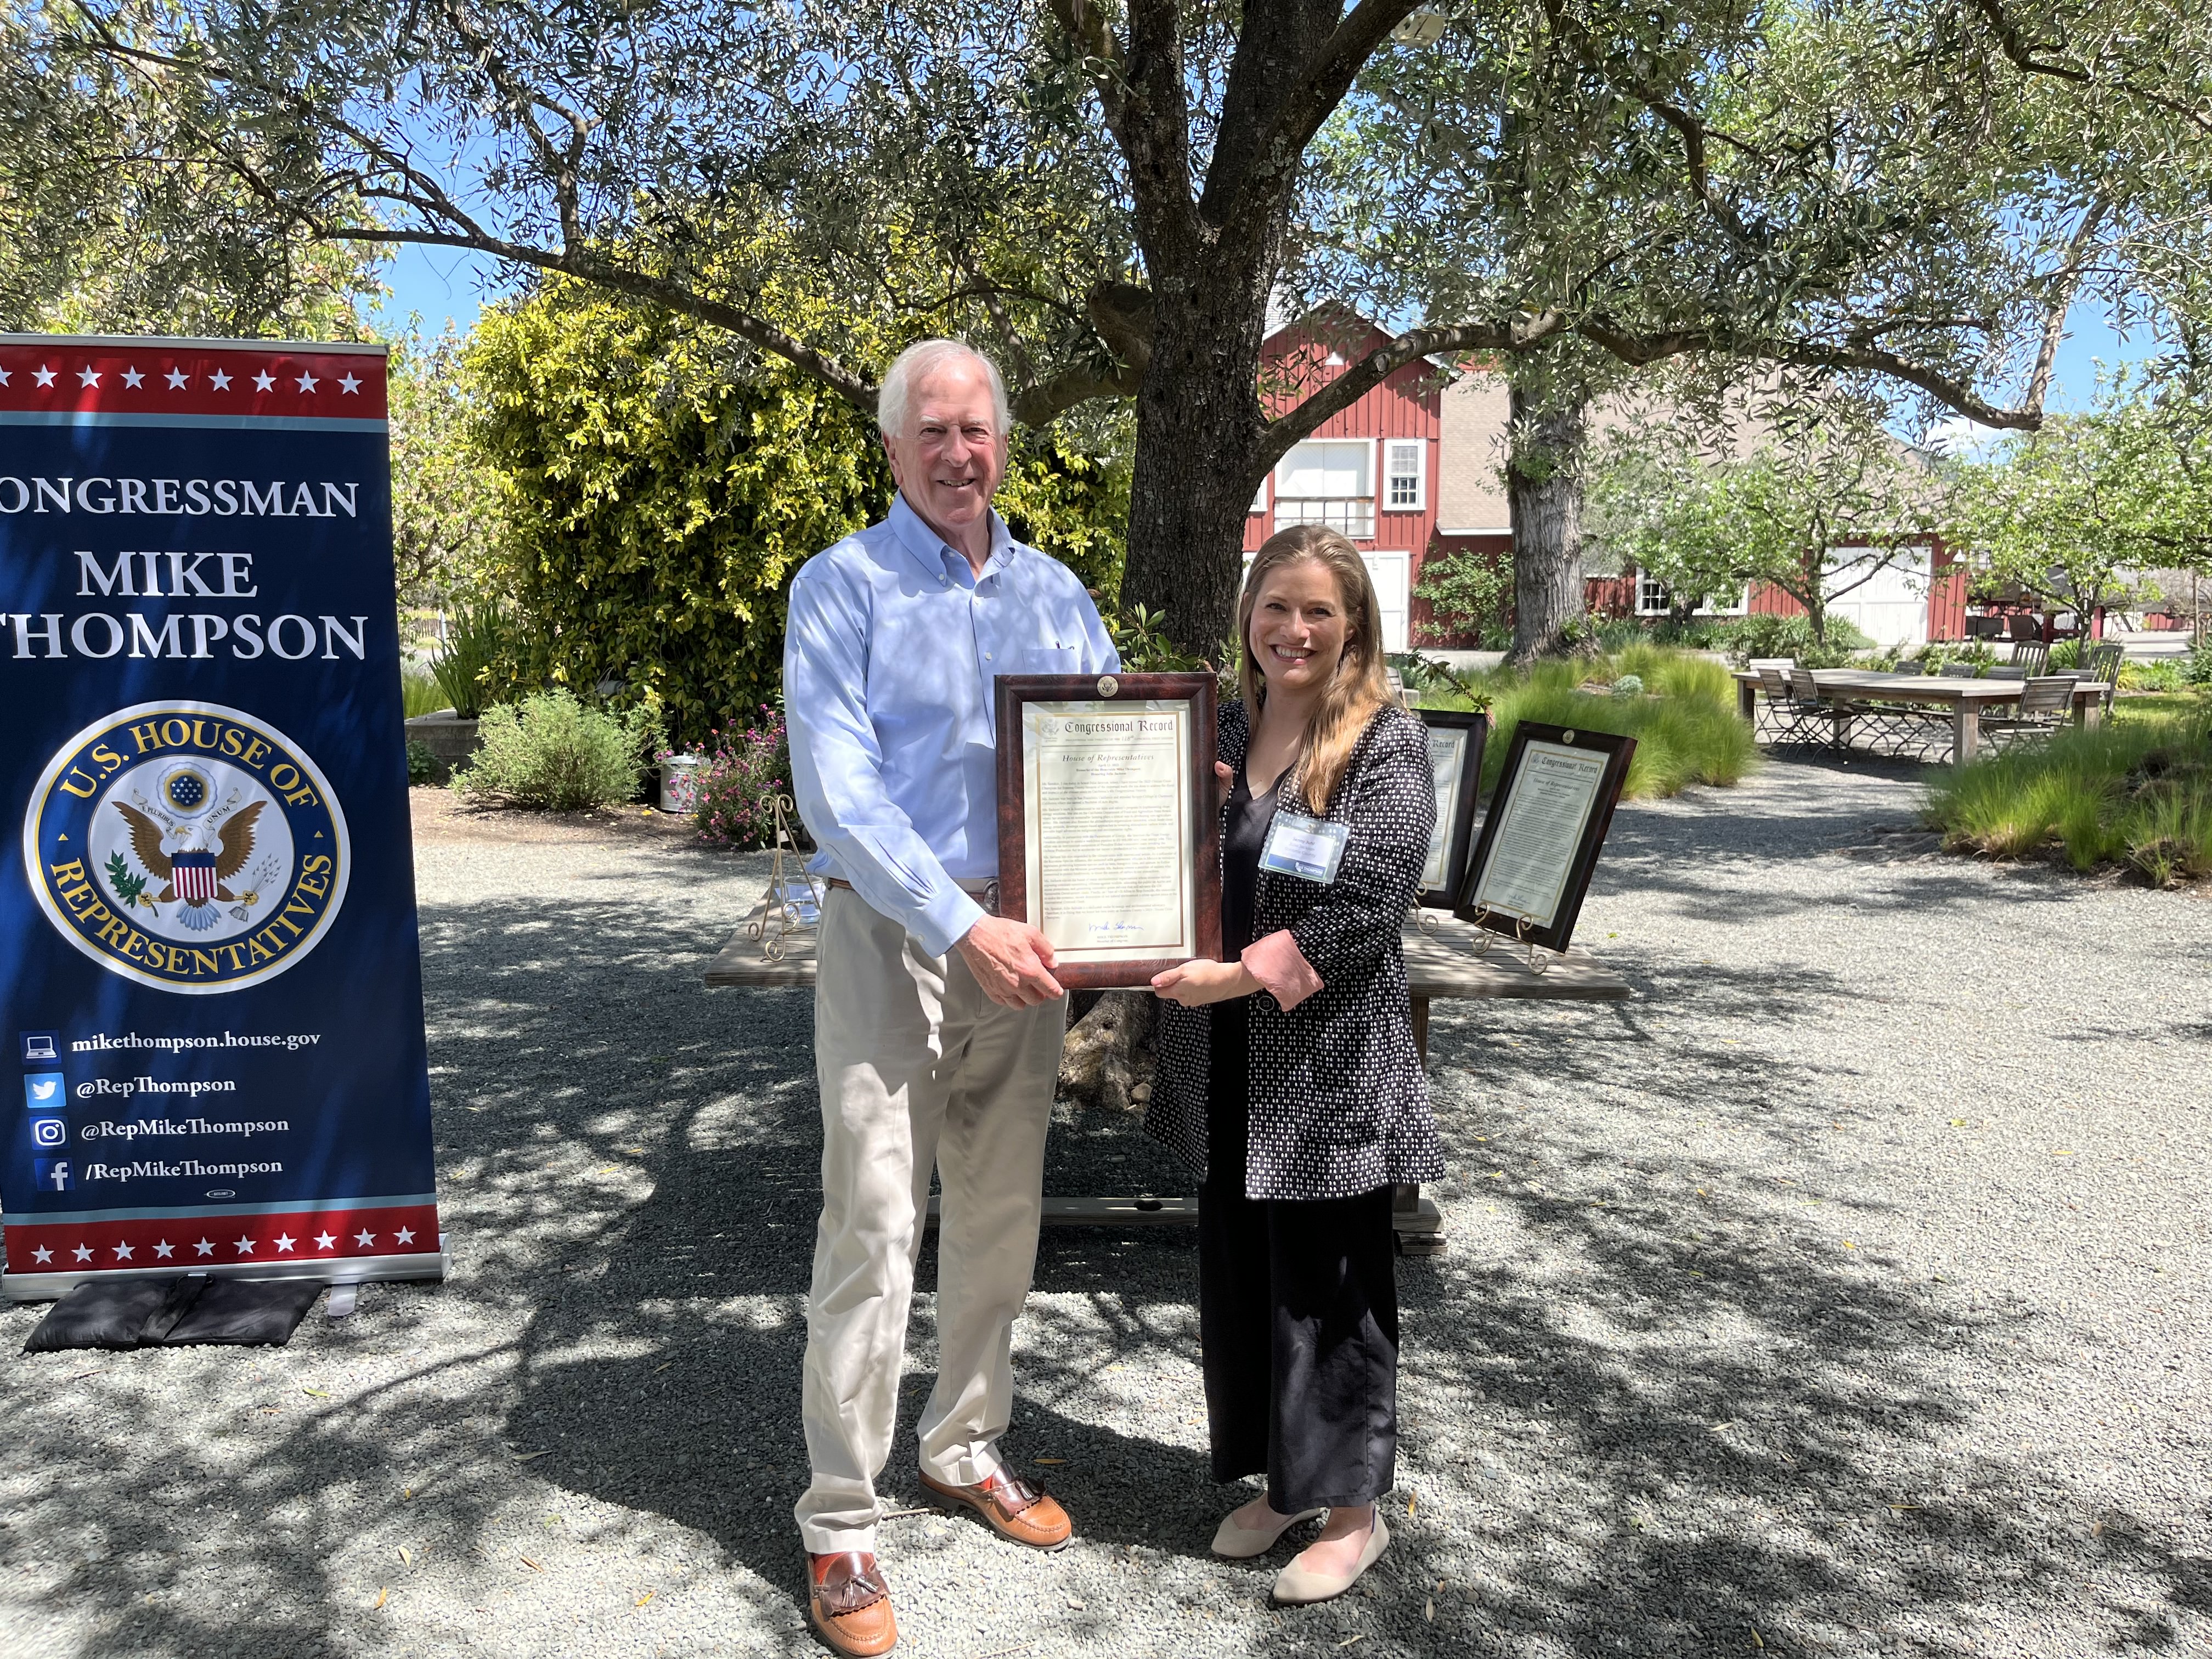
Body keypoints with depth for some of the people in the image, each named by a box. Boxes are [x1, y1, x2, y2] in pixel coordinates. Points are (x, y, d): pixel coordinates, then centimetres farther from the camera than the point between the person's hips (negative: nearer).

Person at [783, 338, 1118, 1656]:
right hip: (893, 935, -5)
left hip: (1023, 934, 5)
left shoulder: (1055, 592, 11)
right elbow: (838, 792, -14)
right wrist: (961, 928, -23)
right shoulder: (844, 587, -4)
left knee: (1003, 1216, 14)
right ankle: (842, 1525, 11)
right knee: (876, 1228, -3)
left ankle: (967, 1447, 34)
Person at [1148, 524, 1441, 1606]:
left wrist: (1241, 976, -19)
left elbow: (1368, 906, -18)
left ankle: (1351, 1508, 23)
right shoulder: (1220, 726, 8)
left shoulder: (1384, 740, -10)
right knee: (1239, 1267, 15)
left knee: (1328, 1283, 5)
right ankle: (1278, 1479, 33)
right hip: (1229, 1066, 6)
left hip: (1330, 1066, -6)